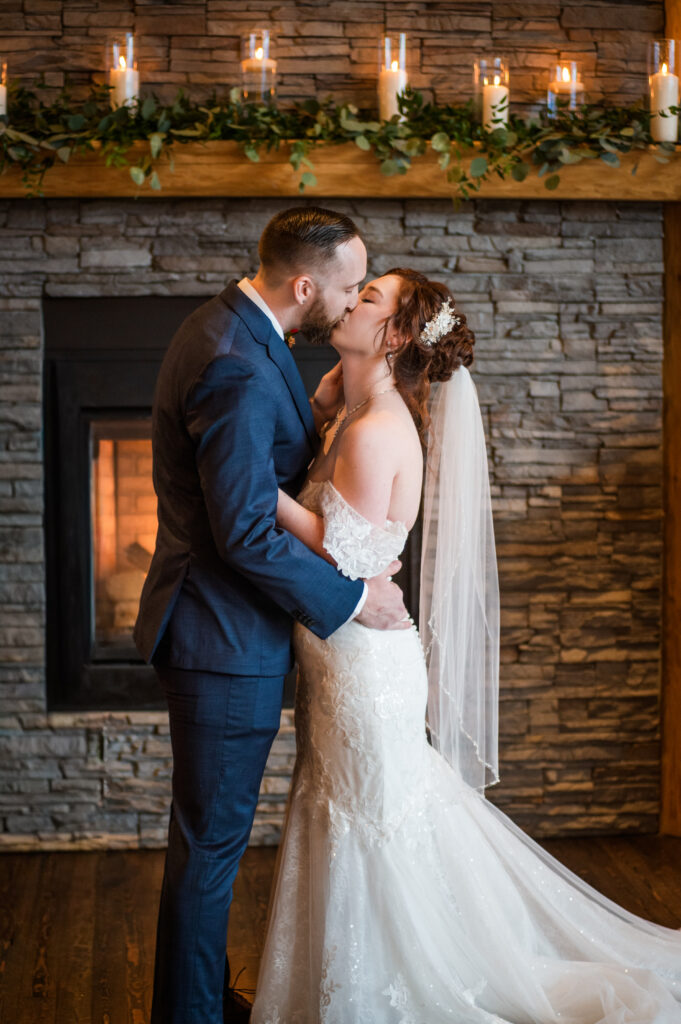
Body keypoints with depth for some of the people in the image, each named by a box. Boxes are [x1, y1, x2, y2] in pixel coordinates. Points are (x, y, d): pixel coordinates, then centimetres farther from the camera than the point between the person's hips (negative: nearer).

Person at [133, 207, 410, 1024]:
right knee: (211, 840, 4)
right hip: (228, 643, -11)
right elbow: (248, 535, -26)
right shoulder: (241, 371, -26)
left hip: (209, 625, 11)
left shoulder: (223, 328, 7)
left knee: (209, 833, 21)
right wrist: (353, 598, -16)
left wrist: (312, 412, 0)